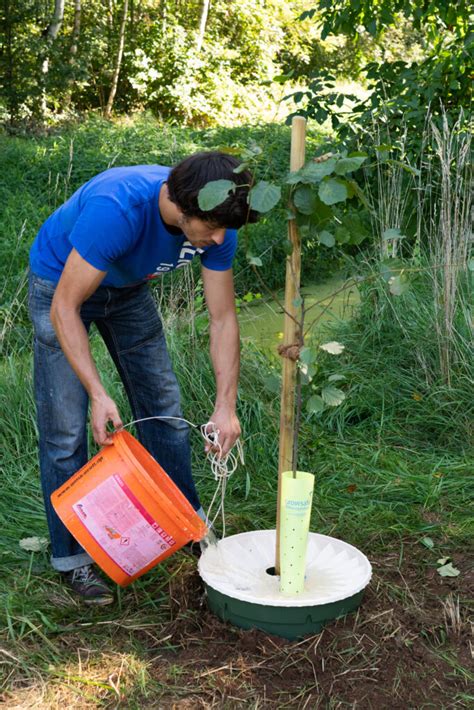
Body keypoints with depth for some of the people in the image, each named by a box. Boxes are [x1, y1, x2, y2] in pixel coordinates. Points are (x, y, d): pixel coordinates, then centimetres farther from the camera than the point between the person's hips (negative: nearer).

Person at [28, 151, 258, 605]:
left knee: (163, 408, 9)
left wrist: (226, 406, -21)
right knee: (66, 429, -6)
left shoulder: (215, 225, -23)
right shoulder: (117, 210, -41)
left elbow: (222, 318, -14)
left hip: (128, 289, 6)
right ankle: (70, 557, 8)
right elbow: (65, 308, -34)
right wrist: (97, 393, -40)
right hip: (60, 283, -5)